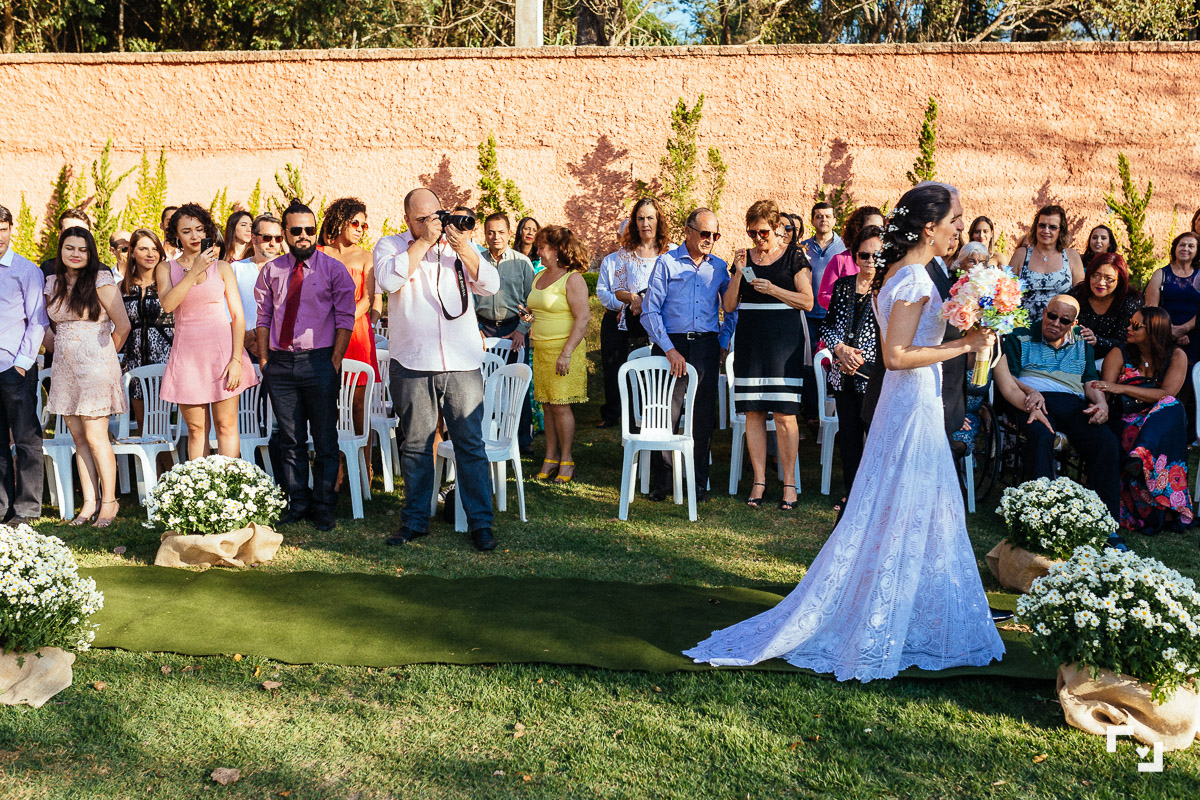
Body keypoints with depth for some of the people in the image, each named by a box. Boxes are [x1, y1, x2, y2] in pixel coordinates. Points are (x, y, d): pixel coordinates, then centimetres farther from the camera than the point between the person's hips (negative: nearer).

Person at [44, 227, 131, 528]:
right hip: (65, 368, 6)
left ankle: (109, 502, 5)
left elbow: (123, 325, -8)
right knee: (78, 437, 6)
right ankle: (89, 503, 11)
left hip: (94, 367, -6)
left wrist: (106, 355, 3)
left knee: (95, 437, -5)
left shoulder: (100, 280, -7)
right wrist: (59, 347, 11)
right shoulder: (54, 284, 11)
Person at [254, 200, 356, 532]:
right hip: (280, 364, 3)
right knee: (290, 439, 8)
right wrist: (264, 359, 3)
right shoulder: (271, 271, 10)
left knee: (325, 439, 1)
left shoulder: (334, 269, 1)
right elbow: (264, 317, 12)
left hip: (319, 361, -3)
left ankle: (323, 508, 10)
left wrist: (335, 361, -10)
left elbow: (345, 318, -2)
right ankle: (297, 504, 18)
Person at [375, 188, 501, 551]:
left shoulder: (460, 246, 13)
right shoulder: (391, 246, 8)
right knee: (416, 445, 7)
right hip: (412, 364, -1)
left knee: (471, 443, -1)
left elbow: (491, 285, 2)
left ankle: (480, 522, 6)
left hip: (463, 364, 1)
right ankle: (415, 520, 19)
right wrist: (424, 242, -10)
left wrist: (464, 250, -11)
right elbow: (389, 279, -13)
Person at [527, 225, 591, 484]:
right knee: (547, 405, 7)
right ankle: (550, 458, 12)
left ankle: (566, 460, 3)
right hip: (541, 349, 7)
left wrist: (566, 353, -21)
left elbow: (582, 319, -16)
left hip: (564, 349, -7)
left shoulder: (572, 279, -10)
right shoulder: (539, 277, 16)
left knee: (560, 404, -6)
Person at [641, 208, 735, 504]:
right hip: (672, 345, -3)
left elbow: (732, 310, 20)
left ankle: (699, 484, 13)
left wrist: (723, 342, 7)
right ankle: (661, 483, 6)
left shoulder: (719, 267, 12)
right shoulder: (666, 263, 1)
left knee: (703, 417, 4)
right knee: (666, 415, -5)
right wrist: (669, 349, -12)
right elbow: (650, 311, -4)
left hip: (707, 347, 3)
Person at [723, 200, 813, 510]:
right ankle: (759, 481, 9)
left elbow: (807, 301, -3)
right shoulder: (744, 258, 12)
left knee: (784, 414, -6)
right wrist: (738, 274, -6)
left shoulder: (793, 257, 2)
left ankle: (789, 482, 2)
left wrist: (773, 289, -14)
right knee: (753, 412, 2)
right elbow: (728, 305, 8)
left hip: (784, 342, -3)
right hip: (750, 342, 4)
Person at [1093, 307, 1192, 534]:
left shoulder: (1176, 356, 7)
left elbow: (1167, 394, -9)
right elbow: (1103, 393, -4)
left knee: (1171, 407, -34)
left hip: (1163, 421, 0)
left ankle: (1141, 455, -54)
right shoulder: (1119, 353, 8)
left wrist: (1122, 389, -17)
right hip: (1126, 425, 0)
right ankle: (1165, 511, -36)